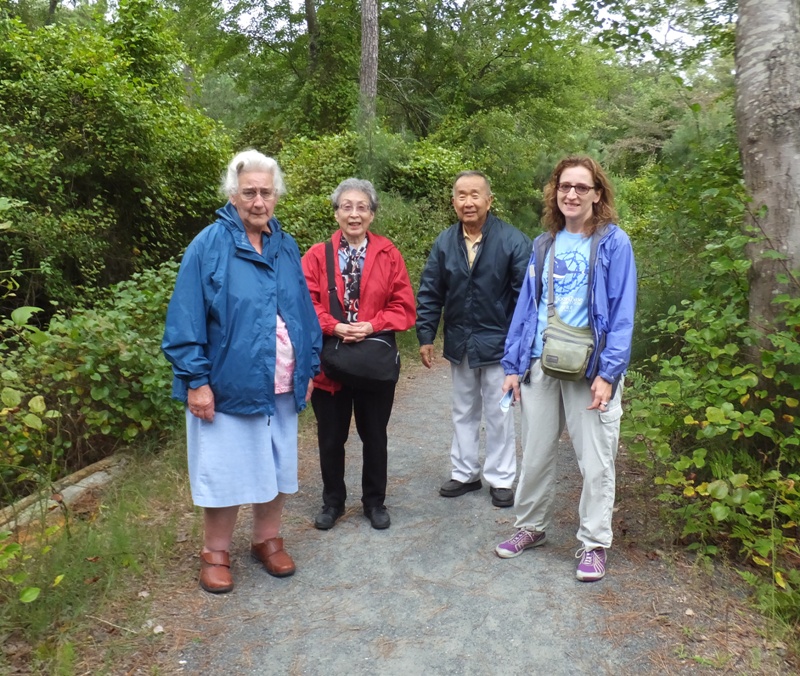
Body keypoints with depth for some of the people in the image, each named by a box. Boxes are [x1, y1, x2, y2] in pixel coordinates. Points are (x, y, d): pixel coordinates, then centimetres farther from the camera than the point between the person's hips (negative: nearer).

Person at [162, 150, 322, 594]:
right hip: (228, 384, -5)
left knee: (278, 468, 15)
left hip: (281, 386, 5)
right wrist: (196, 380, -14)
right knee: (226, 471, 7)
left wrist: (309, 368, 9)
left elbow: (304, 311, 11)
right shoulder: (209, 247, -9)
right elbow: (186, 319, -11)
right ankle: (215, 553, 28)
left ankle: (267, 540, 36)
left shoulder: (286, 248, 7)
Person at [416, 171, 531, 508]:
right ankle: (464, 473, 33)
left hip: (498, 343, -4)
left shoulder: (513, 240, -12)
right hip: (459, 344, 4)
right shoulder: (444, 243, 0)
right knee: (463, 412, 17)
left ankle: (500, 479, 25)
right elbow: (430, 293, 3)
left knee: (498, 415, 9)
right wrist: (425, 336, 0)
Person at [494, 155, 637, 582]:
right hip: (540, 366, 4)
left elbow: (622, 312, -8)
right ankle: (532, 526, 33)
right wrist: (513, 365, 5)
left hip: (590, 370, -4)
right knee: (535, 454, 14)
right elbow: (526, 307, 9)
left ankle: (594, 543, 22)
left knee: (595, 461, 5)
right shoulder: (544, 245, 10)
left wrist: (608, 373, -15)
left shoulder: (613, 243, -3)